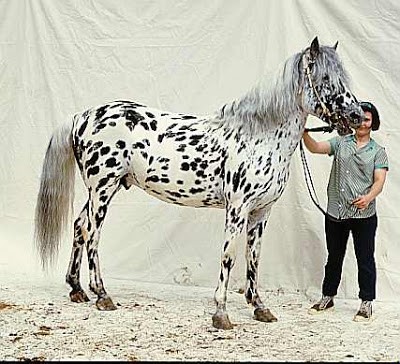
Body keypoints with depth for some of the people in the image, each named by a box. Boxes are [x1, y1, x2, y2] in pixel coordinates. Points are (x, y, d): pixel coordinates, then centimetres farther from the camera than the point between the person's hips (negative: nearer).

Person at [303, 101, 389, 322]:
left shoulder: (378, 152, 3)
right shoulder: (340, 143, 8)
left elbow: (379, 181, -8)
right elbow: (315, 148, -5)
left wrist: (368, 197, -28)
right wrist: (304, 132, -24)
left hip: (364, 214, -3)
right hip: (336, 212, 3)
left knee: (365, 259, 2)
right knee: (334, 257, 15)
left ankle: (366, 304, 11)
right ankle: (327, 298, 27)